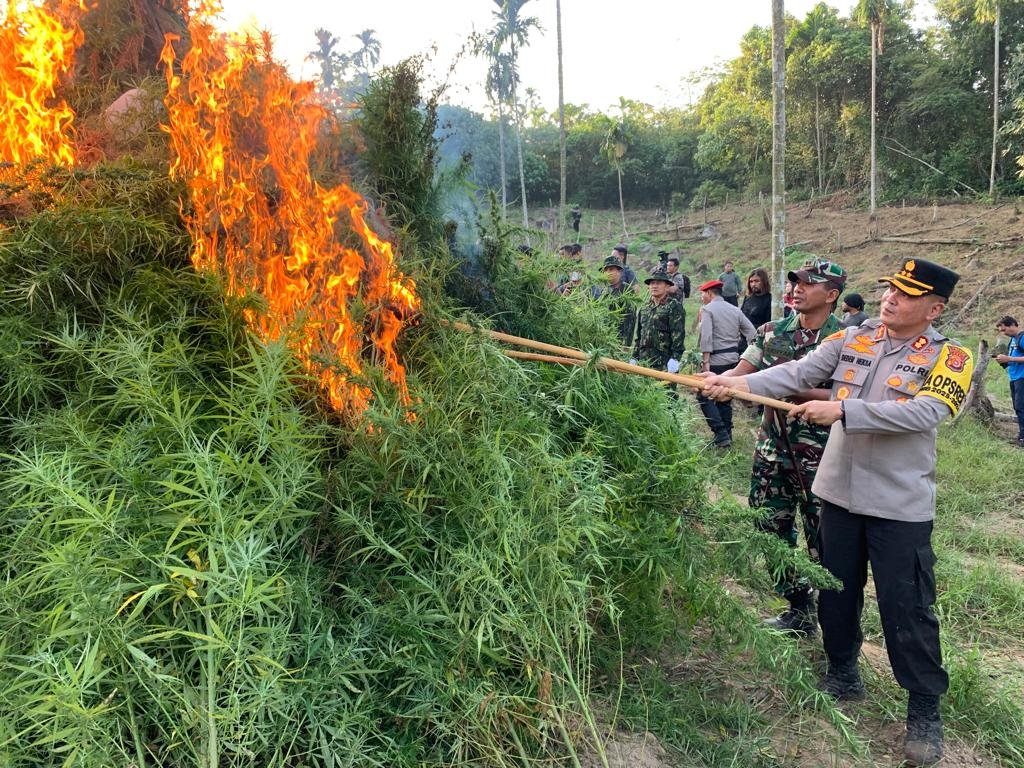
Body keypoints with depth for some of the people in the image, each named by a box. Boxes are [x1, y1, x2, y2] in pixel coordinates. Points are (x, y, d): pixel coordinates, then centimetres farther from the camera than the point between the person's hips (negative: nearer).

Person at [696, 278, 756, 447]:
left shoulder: (707, 309, -8)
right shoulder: (735, 310, 12)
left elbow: (706, 336, -18)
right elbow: (751, 333, 9)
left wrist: (706, 361, -18)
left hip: (716, 359, -7)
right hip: (733, 358, 7)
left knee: (704, 396, 0)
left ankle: (721, 434, -10)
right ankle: (727, 435, 19)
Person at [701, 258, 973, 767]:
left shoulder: (948, 358, -8)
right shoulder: (851, 339, 2)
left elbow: (924, 412, -25)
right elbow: (797, 373, -8)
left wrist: (842, 409, -33)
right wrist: (739, 383, -25)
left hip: (899, 504, -4)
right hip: (839, 491, 4)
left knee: (906, 608, 2)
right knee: (835, 591, 17)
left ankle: (925, 711, 22)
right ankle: (843, 676, 38)